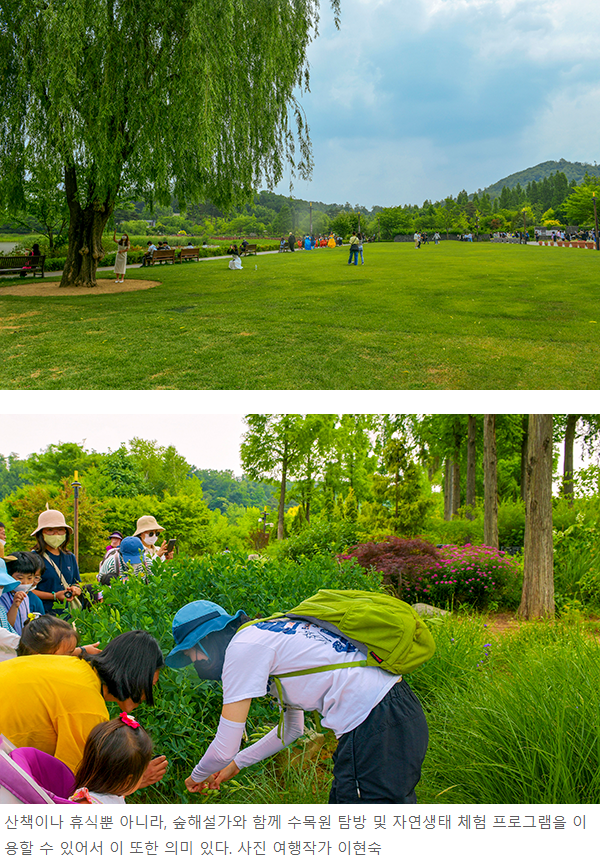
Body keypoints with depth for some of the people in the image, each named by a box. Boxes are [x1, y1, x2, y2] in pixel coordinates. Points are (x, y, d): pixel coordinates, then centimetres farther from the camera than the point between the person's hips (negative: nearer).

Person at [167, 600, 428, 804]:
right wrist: (235, 764, 37)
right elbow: (291, 729, 33)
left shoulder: (241, 647, -7)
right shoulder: (265, 635, 23)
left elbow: (224, 749, -5)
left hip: (374, 728, -10)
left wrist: (196, 777, 16)